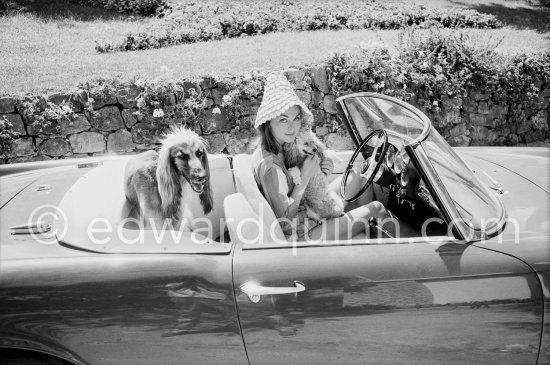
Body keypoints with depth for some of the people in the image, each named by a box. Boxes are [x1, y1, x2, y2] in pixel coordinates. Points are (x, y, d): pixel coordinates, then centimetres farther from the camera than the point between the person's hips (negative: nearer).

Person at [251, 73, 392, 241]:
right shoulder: (269, 167, -31)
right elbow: (285, 217, -27)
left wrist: (321, 173, -12)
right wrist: (305, 176, -25)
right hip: (302, 234, -9)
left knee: (357, 178, 14)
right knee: (376, 208, -1)